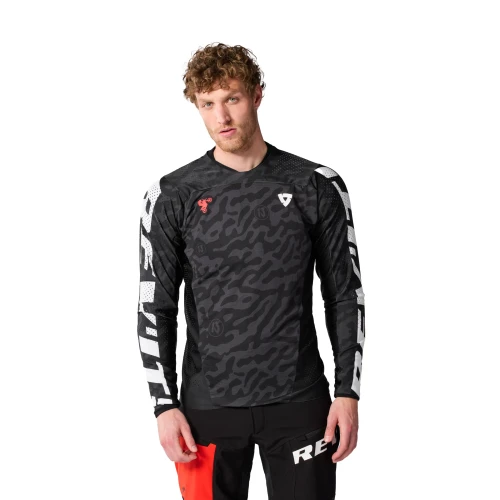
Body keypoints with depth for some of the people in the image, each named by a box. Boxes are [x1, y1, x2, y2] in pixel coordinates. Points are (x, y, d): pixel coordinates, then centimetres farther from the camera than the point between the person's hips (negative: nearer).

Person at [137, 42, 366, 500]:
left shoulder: (317, 187, 0)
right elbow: (156, 308, 3)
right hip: (209, 407, 0)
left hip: (299, 403, 0)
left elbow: (346, 295, 4)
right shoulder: (172, 196, 0)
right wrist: (165, 404, -4)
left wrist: (348, 392, -2)